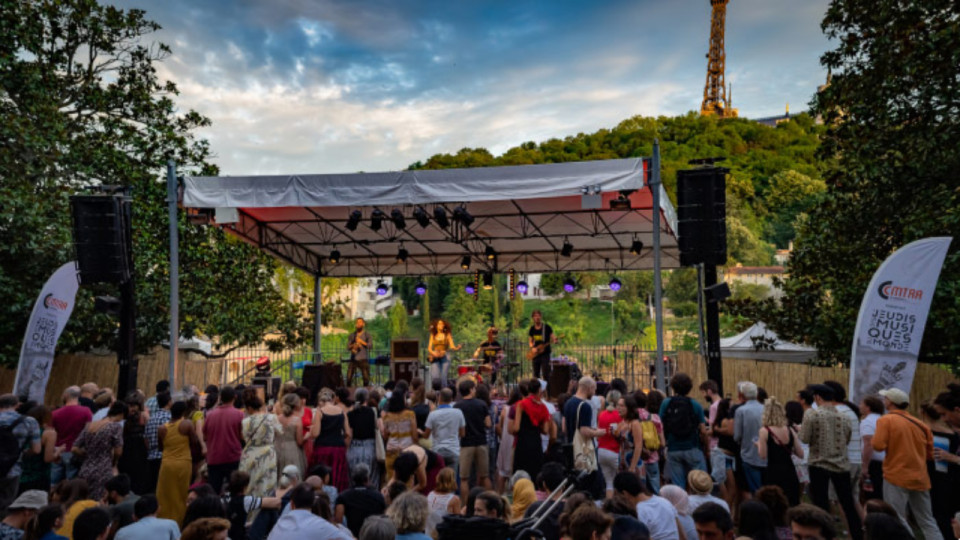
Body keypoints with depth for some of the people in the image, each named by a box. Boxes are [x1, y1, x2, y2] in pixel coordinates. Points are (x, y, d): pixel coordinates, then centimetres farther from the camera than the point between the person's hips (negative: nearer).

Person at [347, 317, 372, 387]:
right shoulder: (352, 335, 12)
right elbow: (348, 347, 8)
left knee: (366, 377, -5)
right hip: (353, 359, 2)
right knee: (349, 377, -5)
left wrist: (361, 342, -11)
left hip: (363, 359, -2)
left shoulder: (367, 334, 7)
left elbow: (370, 345, -5)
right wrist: (353, 345, -11)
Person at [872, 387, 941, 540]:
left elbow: (878, 445, -18)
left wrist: (876, 435, 2)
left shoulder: (886, 420, -10)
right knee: (927, 521, 15)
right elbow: (930, 453, 12)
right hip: (920, 478, 6)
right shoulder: (919, 423, 8)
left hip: (897, 476, -6)